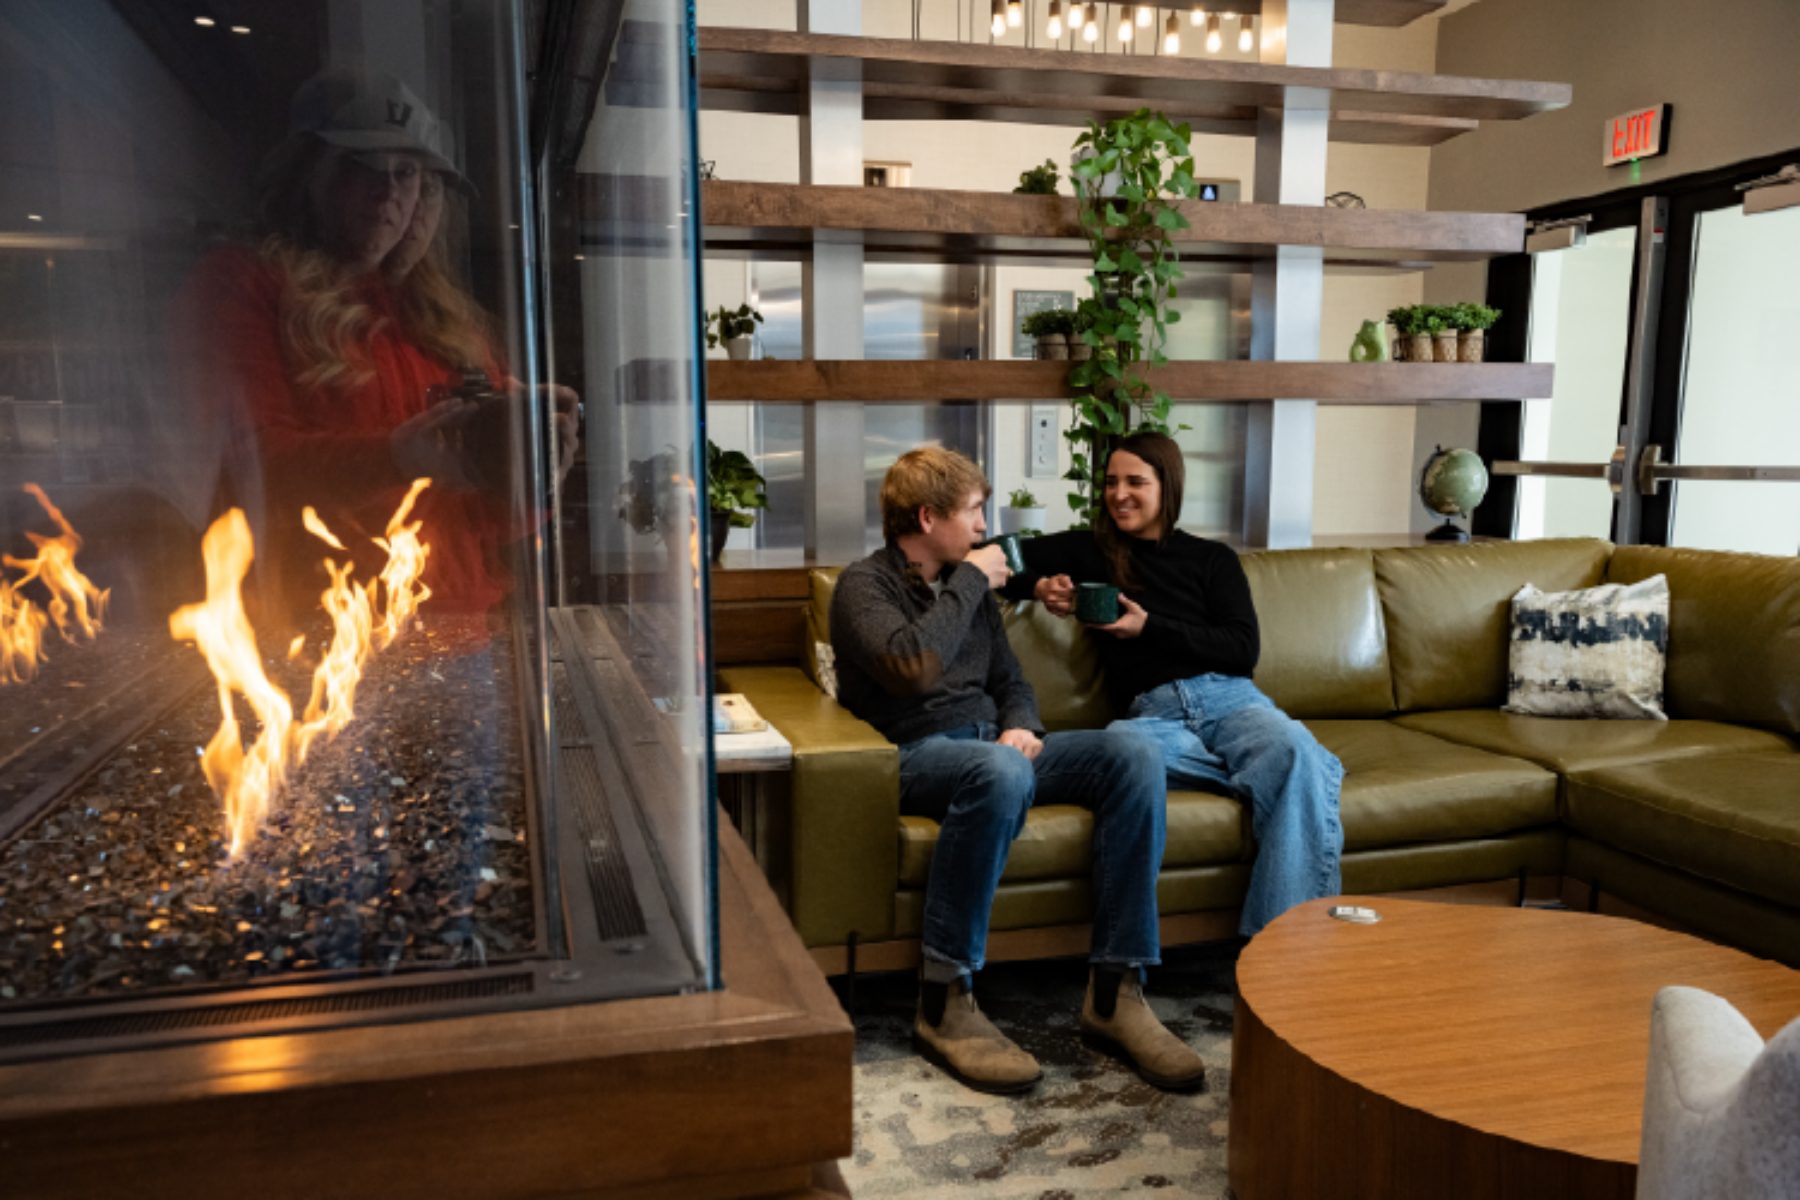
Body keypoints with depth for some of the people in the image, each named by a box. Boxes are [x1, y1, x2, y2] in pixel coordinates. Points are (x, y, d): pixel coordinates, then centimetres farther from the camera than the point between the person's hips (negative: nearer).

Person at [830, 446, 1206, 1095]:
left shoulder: (967, 585, 20)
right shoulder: (864, 584, -3)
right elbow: (912, 668, -22)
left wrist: (1019, 725, 0)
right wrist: (969, 583, -11)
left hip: (991, 743, 7)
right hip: (916, 754, -7)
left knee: (1134, 756, -17)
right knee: (1000, 770, -41)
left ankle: (1114, 990, -17)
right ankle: (944, 1000, -28)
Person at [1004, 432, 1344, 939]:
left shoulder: (1212, 558, 20)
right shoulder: (1090, 551, 23)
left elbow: (1244, 649, 8)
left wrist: (1149, 627, -2)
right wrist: (1039, 586, 1)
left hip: (1226, 697, 1)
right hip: (1153, 712, 0)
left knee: (1296, 751, -34)